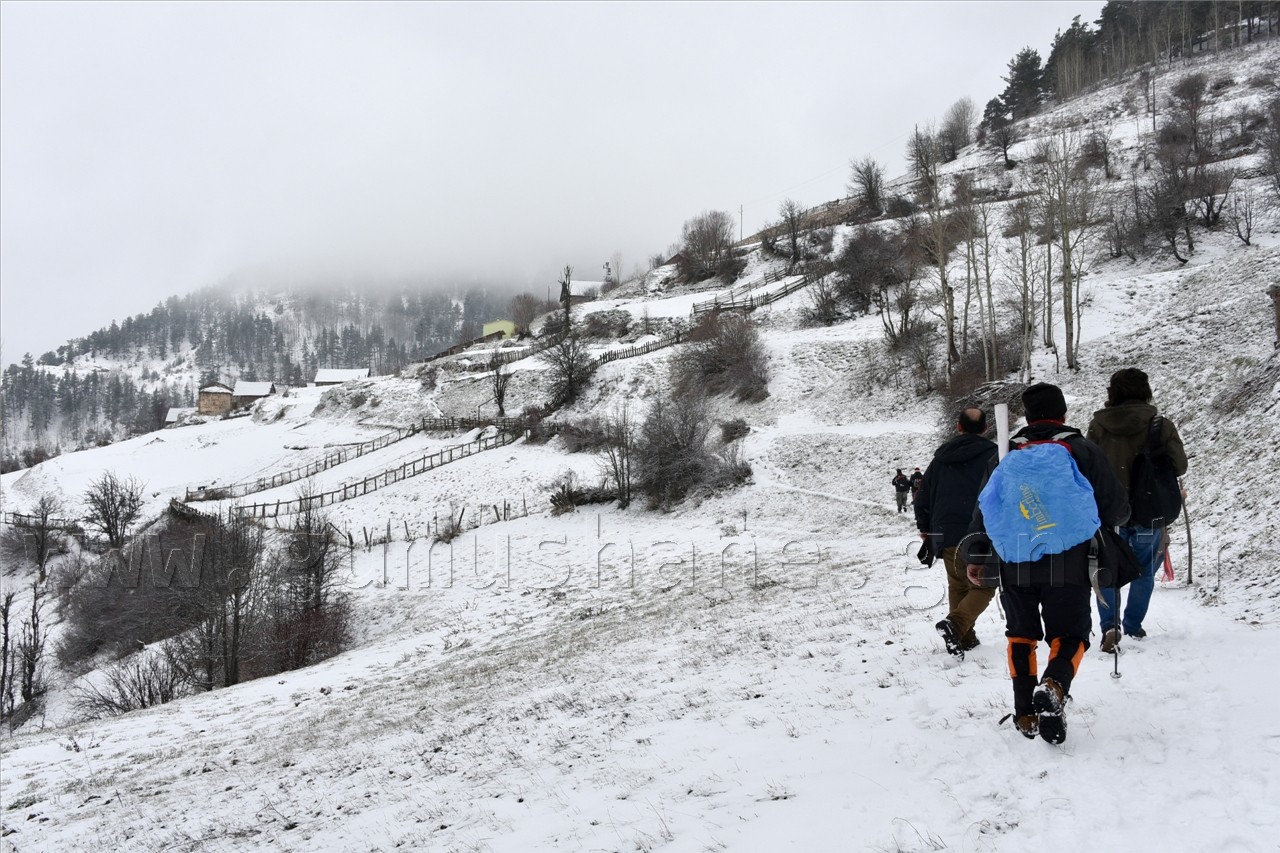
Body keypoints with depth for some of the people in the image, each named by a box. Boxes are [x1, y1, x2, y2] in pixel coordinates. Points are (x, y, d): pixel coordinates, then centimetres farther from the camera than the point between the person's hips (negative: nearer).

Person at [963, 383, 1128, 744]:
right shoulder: (1083, 451, 2)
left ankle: (1026, 712, 13)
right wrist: (1115, 518, 27)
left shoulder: (1008, 456, 9)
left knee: (1021, 634, 17)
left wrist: (975, 555, 14)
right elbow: (1116, 508, 3)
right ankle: (1054, 686, -23)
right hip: (1068, 565, -2)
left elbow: (984, 506, 8)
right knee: (1069, 634, 7)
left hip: (1015, 567, 2)